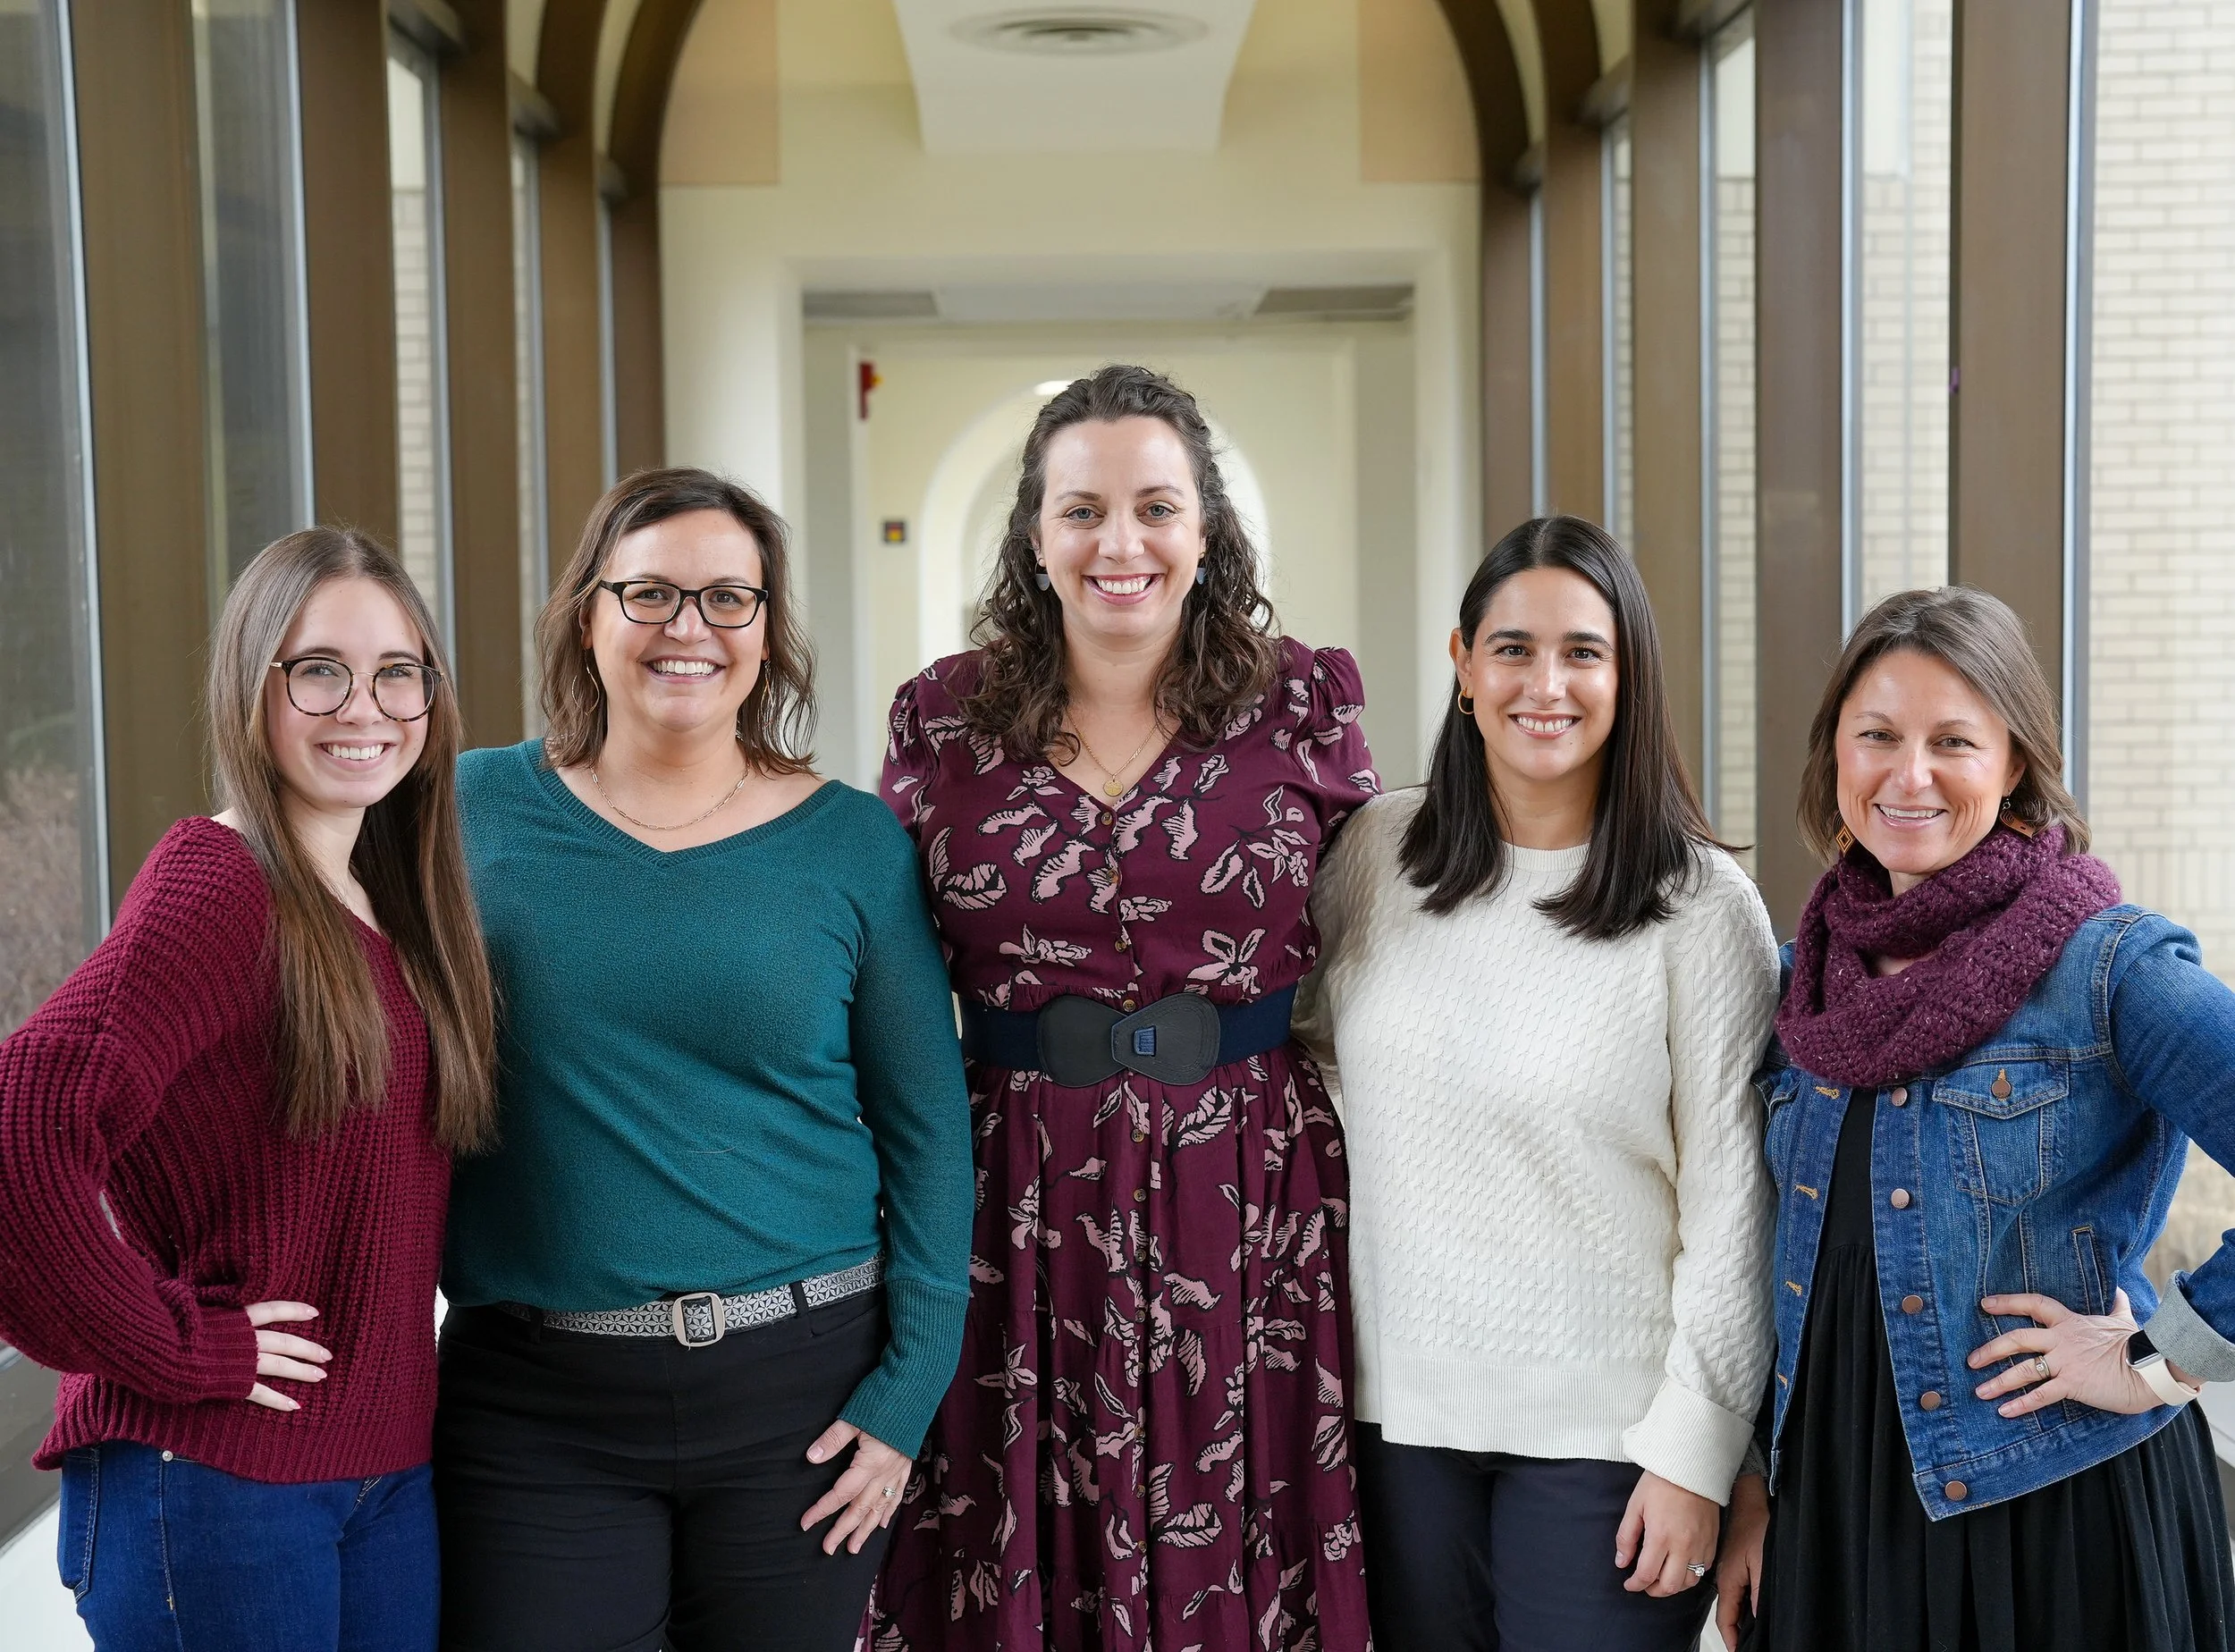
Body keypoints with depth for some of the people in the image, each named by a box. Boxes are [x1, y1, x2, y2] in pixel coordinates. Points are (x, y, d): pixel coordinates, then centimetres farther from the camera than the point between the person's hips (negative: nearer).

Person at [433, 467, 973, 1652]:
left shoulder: (852, 843, 0)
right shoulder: (480, 810, 2)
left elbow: (927, 1131, 1)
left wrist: (909, 1388, -4)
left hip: (801, 1389, 0)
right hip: (532, 1407, 0)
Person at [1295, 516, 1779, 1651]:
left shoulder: (1702, 906, -8)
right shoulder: (1378, 851, 1)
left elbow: (1731, 1198, -7)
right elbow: (1308, 1046, 15)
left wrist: (1695, 1450, -9)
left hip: (1604, 1428, -3)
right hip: (1399, 1401, 3)